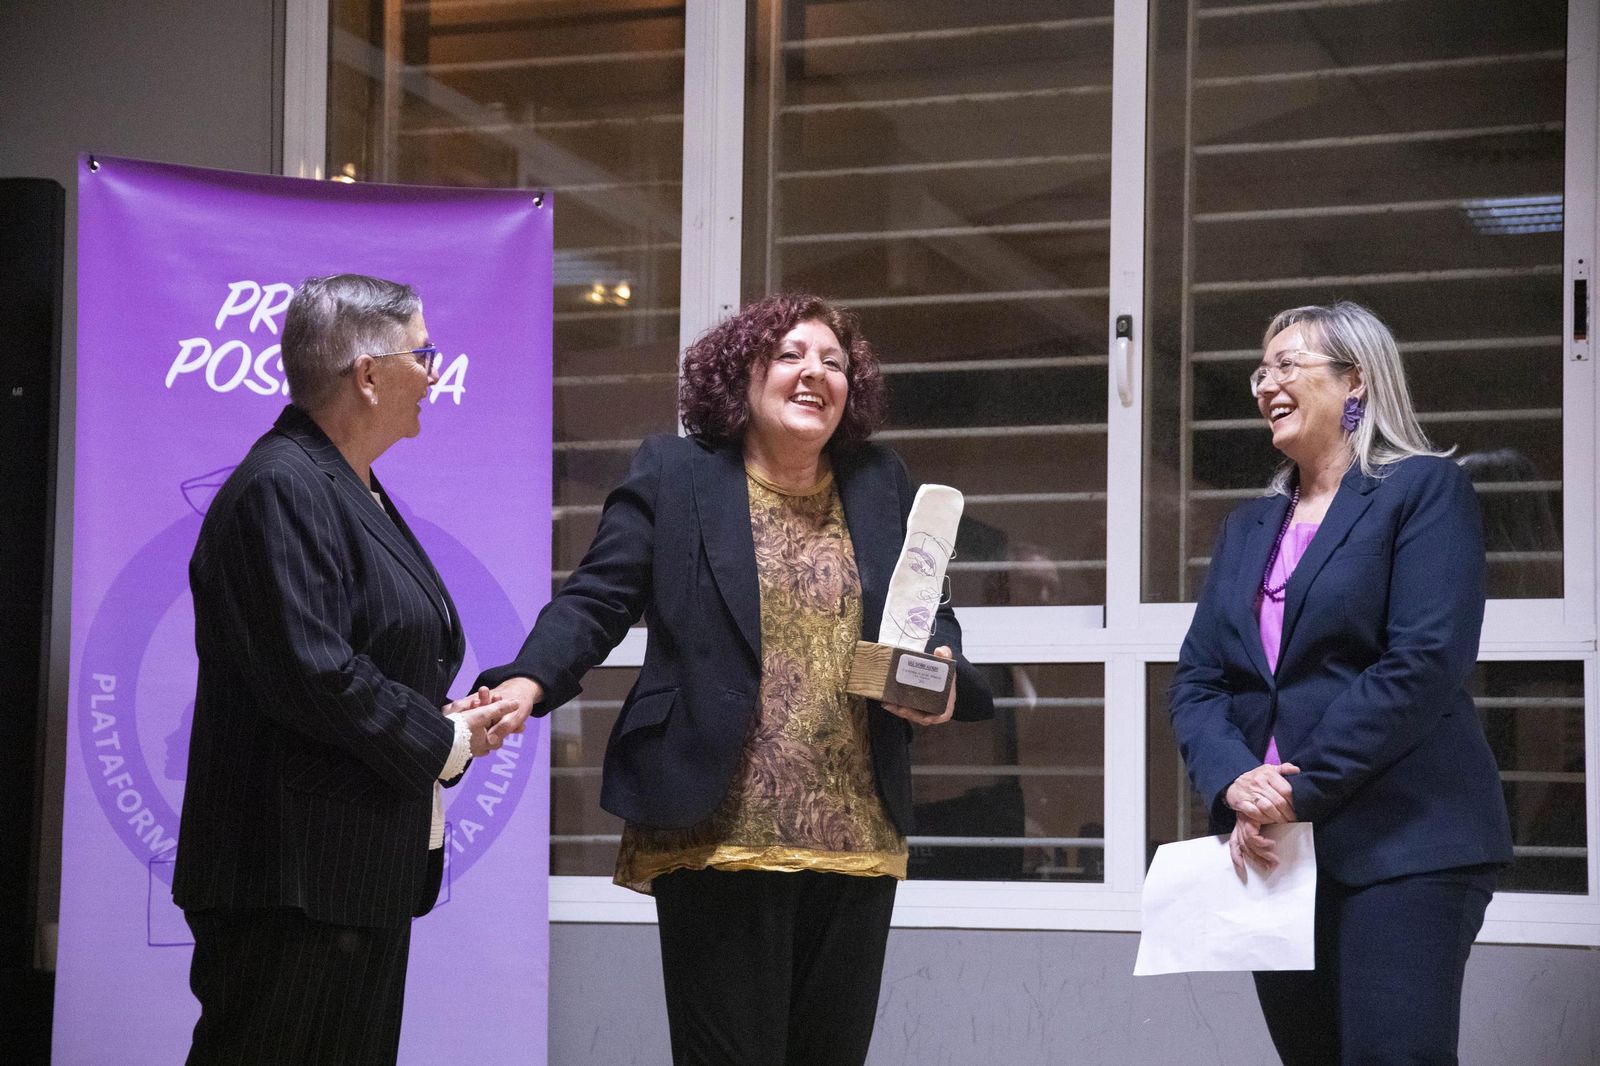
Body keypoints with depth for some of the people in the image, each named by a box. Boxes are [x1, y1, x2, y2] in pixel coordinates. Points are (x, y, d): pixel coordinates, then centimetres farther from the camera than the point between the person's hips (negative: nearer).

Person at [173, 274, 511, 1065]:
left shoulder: (353, 488, 17)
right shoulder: (280, 489, -16)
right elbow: (311, 674, -24)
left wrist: (461, 721, 5)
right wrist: (445, 742, -11)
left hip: (369, 872, 11)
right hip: (295, 880, -11)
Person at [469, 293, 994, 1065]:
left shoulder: (882, 485, 13)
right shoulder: (671, 476, 3)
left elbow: (931, 612, 16)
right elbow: (597, 600, -2)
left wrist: (942, 673, -7)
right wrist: (530, 682, -20)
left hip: (856, 837, 4)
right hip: (719, 833, -4)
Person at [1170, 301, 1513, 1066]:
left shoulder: (1423, 489, -1)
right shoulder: (1248, 527, 19)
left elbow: (1424, 665, -14)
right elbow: (1195, 681, 10)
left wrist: (1301, 790, -17)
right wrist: (1235, 782, -11)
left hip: (1399, 848, -6)